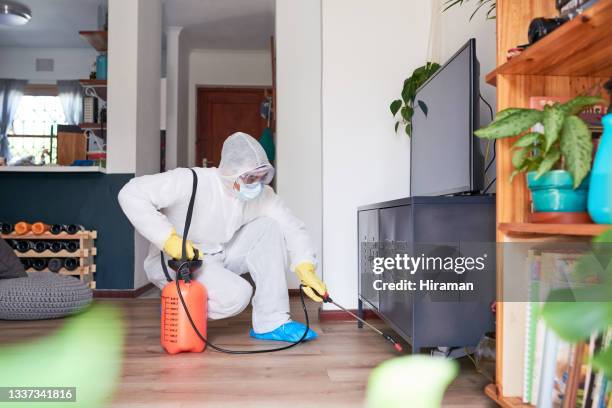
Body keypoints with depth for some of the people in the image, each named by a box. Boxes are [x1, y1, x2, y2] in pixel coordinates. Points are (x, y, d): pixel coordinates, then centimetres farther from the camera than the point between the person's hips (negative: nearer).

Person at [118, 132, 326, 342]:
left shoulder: (262, 193, -8)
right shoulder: (193, 182, -25)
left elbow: (292, 228, -5)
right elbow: (131, 194, -28)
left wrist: (306, 270, -21)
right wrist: (168, 238, -34)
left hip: (220, 256, 7)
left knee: (268, 227, -12)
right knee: (236, 294, -30)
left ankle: (271, 323, -10)